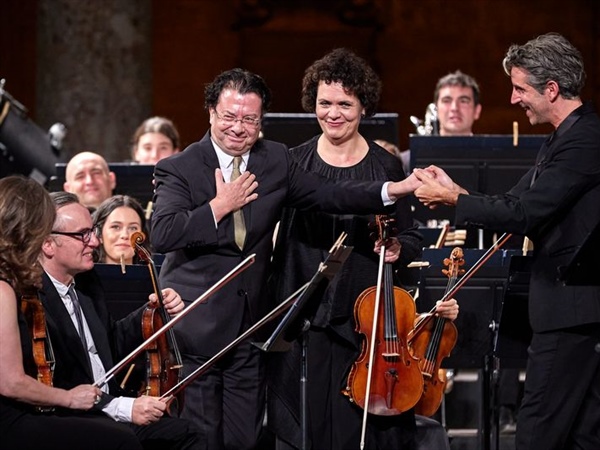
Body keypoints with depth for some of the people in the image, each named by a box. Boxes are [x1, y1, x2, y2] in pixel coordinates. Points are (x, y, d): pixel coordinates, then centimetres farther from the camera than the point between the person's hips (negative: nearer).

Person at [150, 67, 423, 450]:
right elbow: (162, 235, -19)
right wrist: (220, 205, -17)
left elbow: (327, 195, 2)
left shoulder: (275, 160, 9)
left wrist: (393, 190, -9)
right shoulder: (179, 170, -6)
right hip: (196, 325, -4)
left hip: (249, 323, 4)